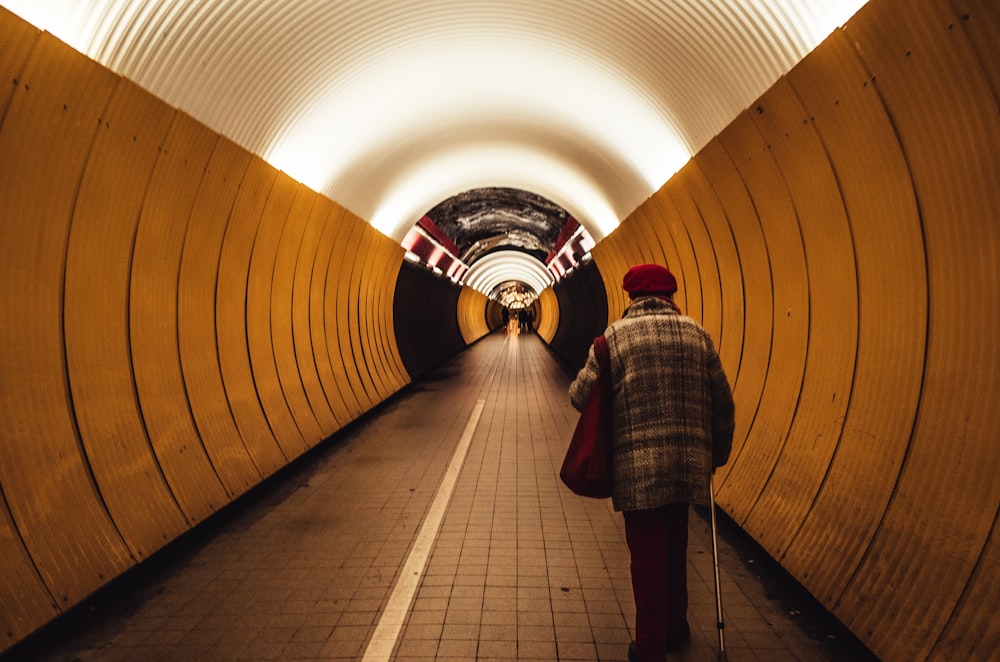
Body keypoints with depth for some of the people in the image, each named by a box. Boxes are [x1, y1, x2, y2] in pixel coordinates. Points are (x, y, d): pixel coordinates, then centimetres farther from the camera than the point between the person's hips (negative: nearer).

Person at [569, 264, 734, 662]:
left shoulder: (616, 336, -3)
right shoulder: (696, 334, 8)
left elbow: (581, 395, -3)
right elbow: (722, 402, 10)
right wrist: (717, 454, 21)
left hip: (637, 468, -4)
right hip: (688, 464, 4)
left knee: (647, 556, 6)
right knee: (674, 549, 21)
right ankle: (675, 626, 39)